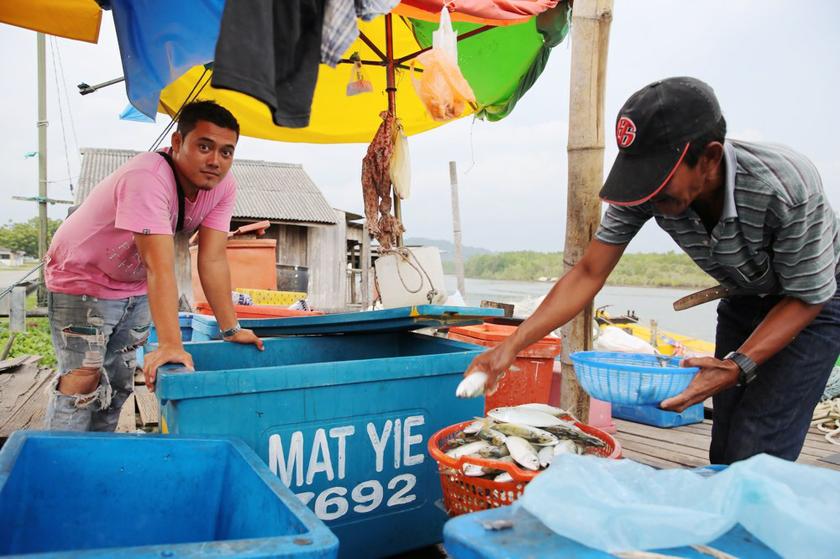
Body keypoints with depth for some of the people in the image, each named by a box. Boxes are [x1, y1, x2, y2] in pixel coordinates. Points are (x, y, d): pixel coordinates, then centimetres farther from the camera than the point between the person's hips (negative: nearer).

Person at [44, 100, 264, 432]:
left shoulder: (222, 186, -16)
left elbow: (212, 260, -17)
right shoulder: (147, 178, -35)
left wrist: (231, 329, -19)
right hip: (83, 280, -6)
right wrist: (170, 344, -49)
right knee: (84, 379, -12)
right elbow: (160, 266, -44)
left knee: (119, 382, 13)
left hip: (136, 288, 6)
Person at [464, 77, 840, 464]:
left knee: (754, 457, -12)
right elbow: (589, 273, -20)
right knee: (725, 454, 7)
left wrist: (738, 367, -38)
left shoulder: (786, 187, -35)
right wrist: (512, 346, -27)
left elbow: (806, 298, -23)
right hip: (743, 300, 4)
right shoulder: (645, 189, -24)